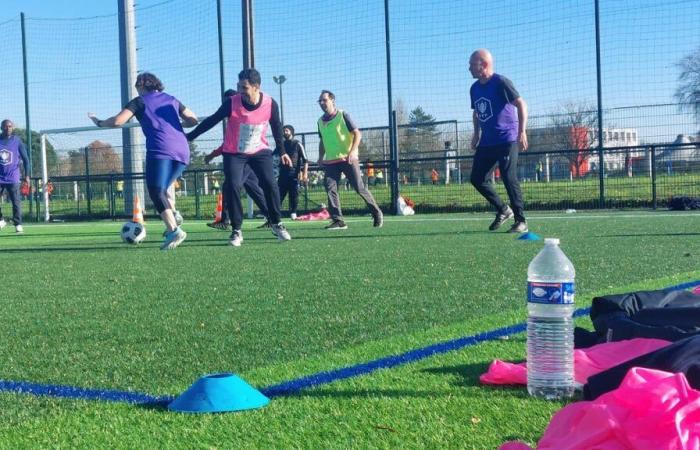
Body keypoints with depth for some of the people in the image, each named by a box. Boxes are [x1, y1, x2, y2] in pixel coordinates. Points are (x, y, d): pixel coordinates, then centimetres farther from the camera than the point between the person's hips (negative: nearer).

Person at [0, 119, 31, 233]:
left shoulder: (17, 141, 0)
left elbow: (25, 158, 3)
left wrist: (27, 175, -4)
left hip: (13, 178, -1)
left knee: (16, 202, -4)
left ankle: (18, 224, 3)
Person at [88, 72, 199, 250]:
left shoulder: (139, 101, 9)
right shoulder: (171, 99, 23)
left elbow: (117, 121, -2)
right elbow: (193, 120, 26)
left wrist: (98, 122, 14)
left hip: (160, 150, -6)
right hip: (182, 151, 6)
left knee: (156, 193, -9)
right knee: (163, 188, 23)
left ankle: (174, 230, -27)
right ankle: (173, 214, 1)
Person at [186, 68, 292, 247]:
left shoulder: (270, 104, -15)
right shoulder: (232, 103, -20)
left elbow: (276, 127, 2)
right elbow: (212, 120, -10)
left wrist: (282, 151, 9)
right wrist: (189, 136, -9)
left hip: (260, 151, 1)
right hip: (234, 153, -1)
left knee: (270, 184, -9)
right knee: (232, 186, -14)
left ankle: (276, 224, 10)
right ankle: (236, 231, -2)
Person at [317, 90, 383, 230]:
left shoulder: (343, 115, -5)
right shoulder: (321, 121, 12)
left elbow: (357, 134, -8)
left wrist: (353, 151, -20)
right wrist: (320, 157, 13)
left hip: (347, 159, -5)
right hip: (330, 161, 5)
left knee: (359, 188, -4)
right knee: (330, 189, -10)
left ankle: (377, 214, 13)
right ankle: (338, 221, -7)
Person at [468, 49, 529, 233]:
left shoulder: (500, 82, -11)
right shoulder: (474, 88, 11)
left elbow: (521, 104, -13)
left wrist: (522, 131, -20)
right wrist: (476, 134, 16)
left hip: (507, 140, -8)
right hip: (486, 142, 8)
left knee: (509, 178, -12)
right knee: (477, 178, 4)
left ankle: (521, 220, -4)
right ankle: (503, 210, 20)